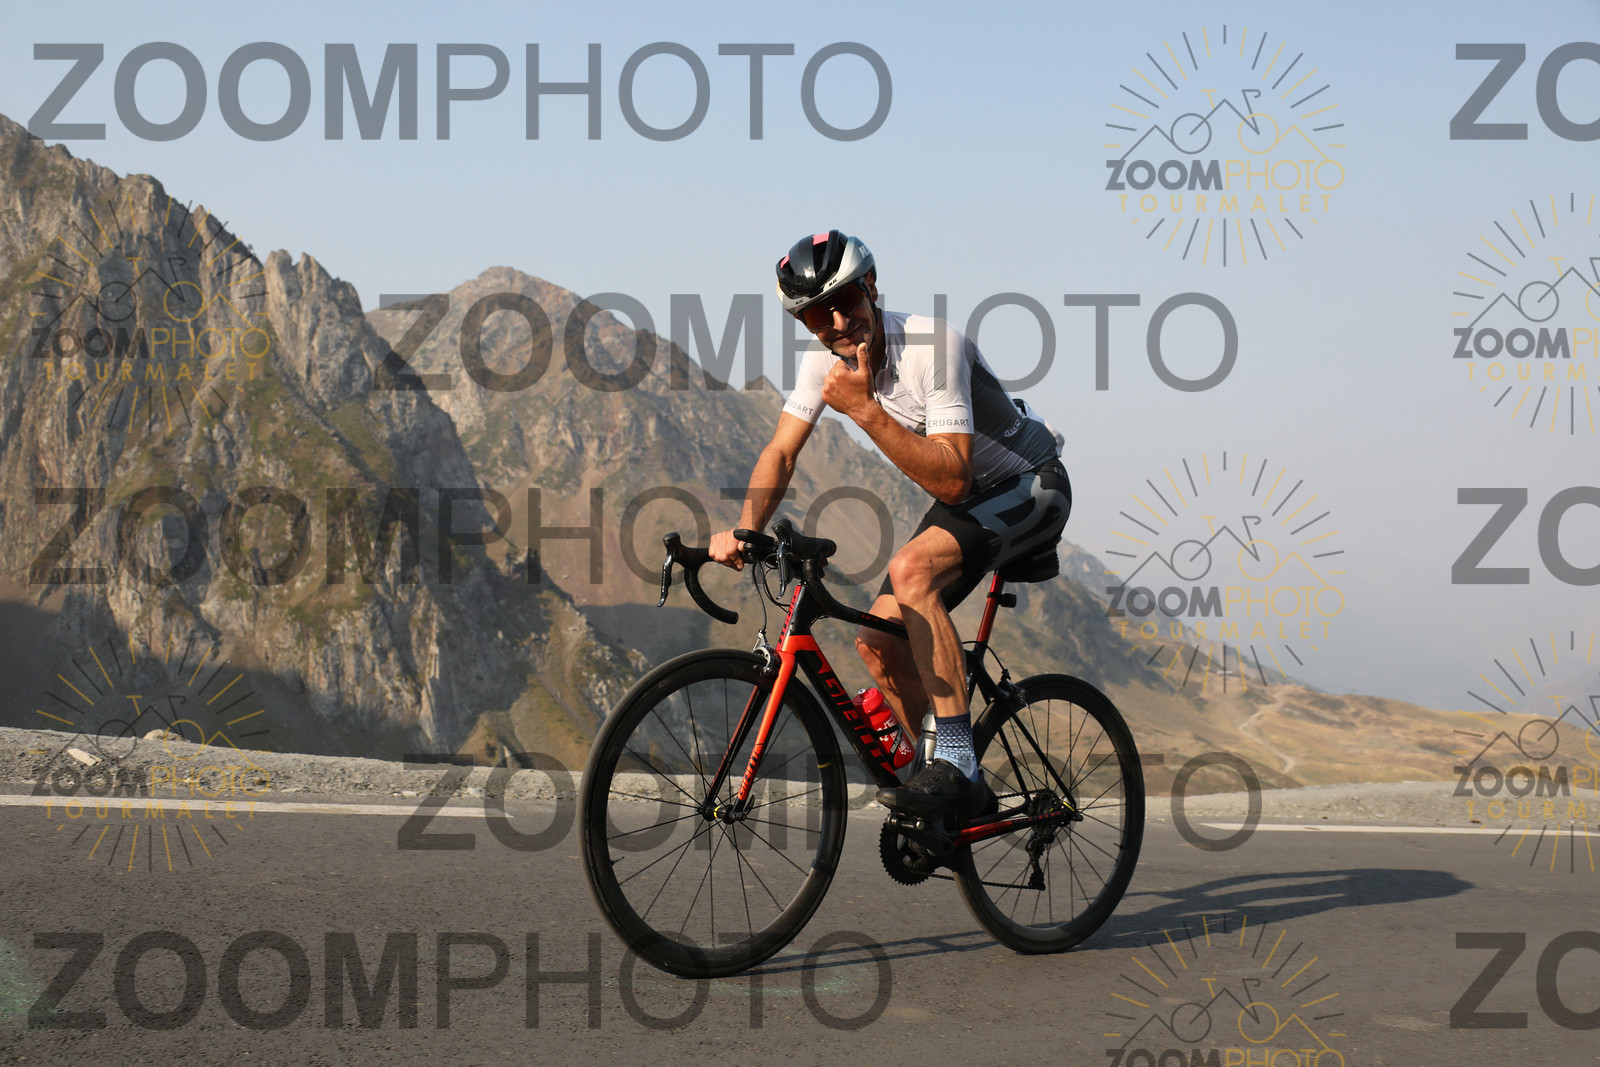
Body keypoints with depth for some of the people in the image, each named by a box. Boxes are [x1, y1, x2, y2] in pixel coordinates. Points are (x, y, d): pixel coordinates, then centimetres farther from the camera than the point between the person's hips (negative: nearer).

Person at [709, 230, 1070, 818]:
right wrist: (743, 532, -24)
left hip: (1031, 488, -8)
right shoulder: (825, 361, -9)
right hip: (964, 503, 8)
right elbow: (781, 452, -7)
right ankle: (963, 792, 13)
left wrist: (866, 410, -39)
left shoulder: (933, 345, -30)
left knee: (911, 569, -33)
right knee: (877, 643, -3)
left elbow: (952, 480, -35)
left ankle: (957, 768, -30)